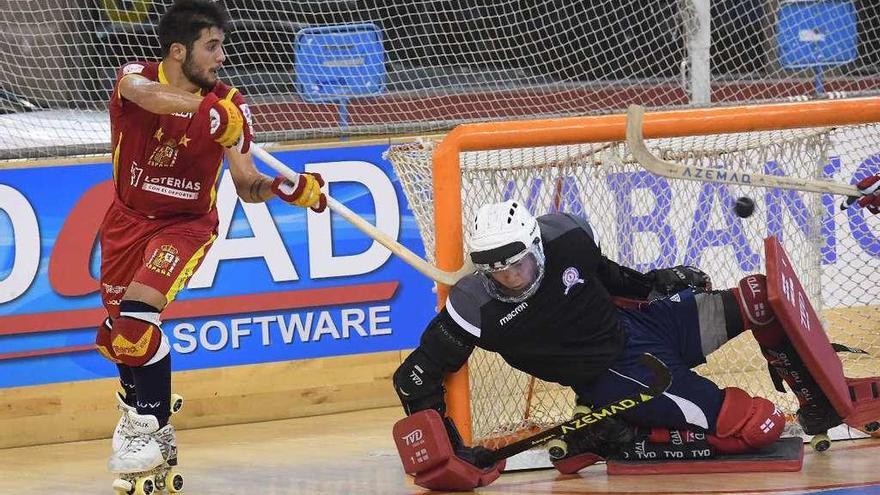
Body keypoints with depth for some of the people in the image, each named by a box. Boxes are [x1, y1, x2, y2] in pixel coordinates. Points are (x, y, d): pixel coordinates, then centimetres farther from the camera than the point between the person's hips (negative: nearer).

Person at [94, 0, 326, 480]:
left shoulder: (229, 105, -15)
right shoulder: (135, 77, -17)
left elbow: (246, 185, -11)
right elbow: (146, 94, -44)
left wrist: (279, 187, -32)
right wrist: (204, 106, -59)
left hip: (185, 224, -2)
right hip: (127, 220, 2)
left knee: (137, 316, -24)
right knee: (117, 331, 14)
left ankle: (153, 427, -9)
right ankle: (137, 408, 43)